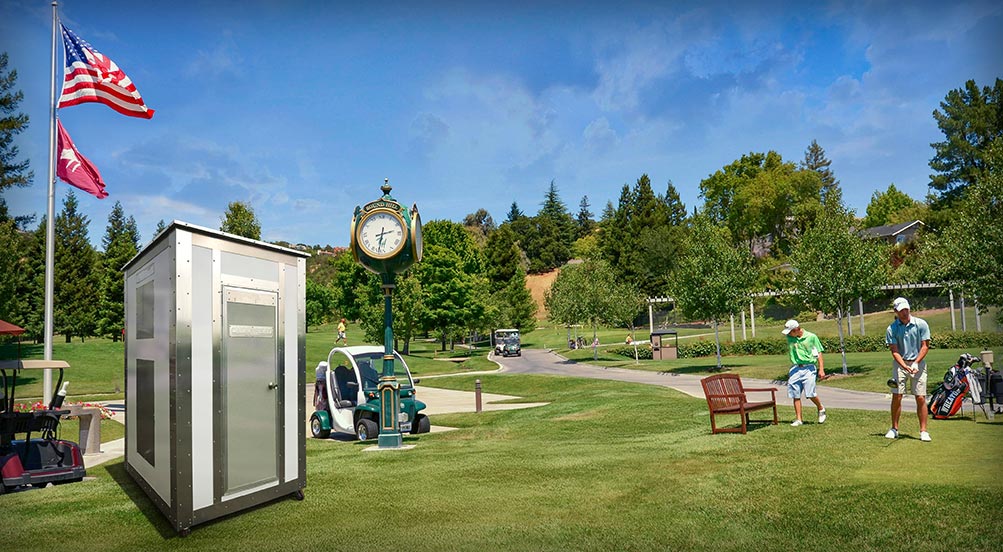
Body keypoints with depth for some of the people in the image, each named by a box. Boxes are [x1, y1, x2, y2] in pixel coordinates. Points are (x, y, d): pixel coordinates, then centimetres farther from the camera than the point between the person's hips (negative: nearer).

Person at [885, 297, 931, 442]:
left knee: (921, 398, -3)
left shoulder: (921, 324, -6)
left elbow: (925, 346, -4)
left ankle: (923, 431, 6)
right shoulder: (892, 328, -5)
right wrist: (904, 366, -22)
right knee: (896, 396, -3)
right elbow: (894, 351, -7)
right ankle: (894, 429, 8)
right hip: (899, 364, 0)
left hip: (918, 363, 0)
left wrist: (915, 363, -16)